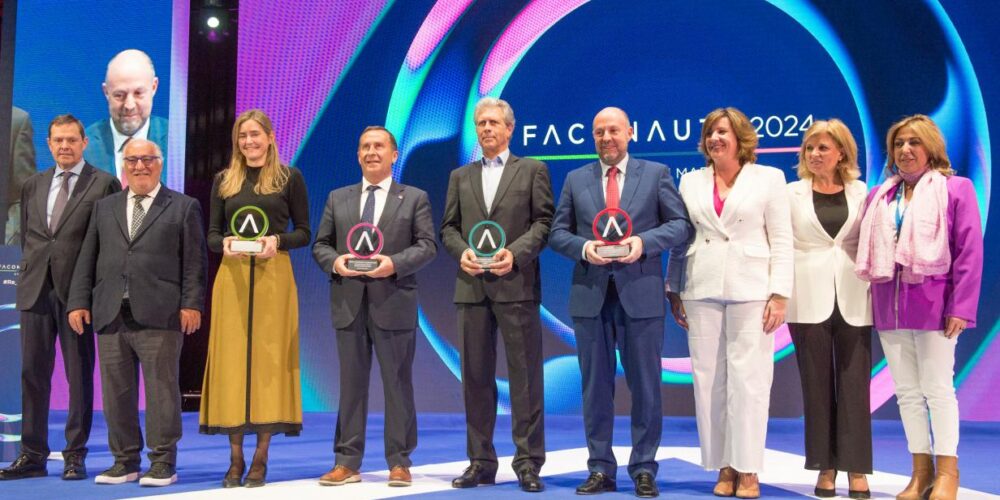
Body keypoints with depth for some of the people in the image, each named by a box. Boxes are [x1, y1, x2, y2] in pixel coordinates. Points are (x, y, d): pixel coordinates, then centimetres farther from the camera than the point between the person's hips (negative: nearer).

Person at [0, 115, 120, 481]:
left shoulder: (104, 185, -1)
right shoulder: (33, 186, 16)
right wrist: (31, 268, 10)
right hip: (36, 287, 5)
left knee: (79, 374, 1)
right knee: (33, 372, 7)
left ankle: (75, 455, 9)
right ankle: (33, 455, 15)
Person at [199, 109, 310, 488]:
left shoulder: (289, 178, 5)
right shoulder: (224, 180, 12)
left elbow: (304, 233, 4)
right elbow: (212, 234, 10)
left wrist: (277, 240, -15)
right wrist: (224, 243, -11)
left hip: (273, 277, -2)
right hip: (232, 278, 2)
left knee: (269, 360, -1)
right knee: (231, 360, 1)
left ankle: (260, 459, 6)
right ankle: (235, 458, 8)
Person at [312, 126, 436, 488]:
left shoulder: (415, 198, 7)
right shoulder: (338, 198, 15)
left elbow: (427, 246, -1)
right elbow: (320, 244, 12)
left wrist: (395, 263, -17)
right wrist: (334, 262, -10)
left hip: (393, 302, -2)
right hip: (348, 303, 3)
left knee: (397, 383, 2)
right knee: (351, 383, 6)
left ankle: (399, 462, 10)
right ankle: (347, 462, 12)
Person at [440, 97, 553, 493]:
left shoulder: (532, 170, 7)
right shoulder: (460, 176, 18)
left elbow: (544, 221, -1)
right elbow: (448, 227, 14)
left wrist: (516, 252, -15)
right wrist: (462, 251, -6)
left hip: (516, 285, -4)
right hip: (472, 286, 4)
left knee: (525, 375, -2)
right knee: (476, 376, 6)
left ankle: (528, 463, 4)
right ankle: (480, 462, 14)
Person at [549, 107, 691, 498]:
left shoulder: (656, 173, 5)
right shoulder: (575, 179, 11)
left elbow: (680, 225, 1)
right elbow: (558, 232, 7)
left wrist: (644, 241, -15)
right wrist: (583, 247, -12)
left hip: (641, 294, -2)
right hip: (590, 294, 2)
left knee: (645, 385, 4)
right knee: (596, 386, 7)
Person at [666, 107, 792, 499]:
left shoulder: (768, 179, 5)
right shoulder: (691, 182, 13)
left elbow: (781, 241, 1)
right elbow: (679, 239, 12)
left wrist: (779, 294, -7)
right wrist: (674, 290, 7)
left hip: (751, 291, -3)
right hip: (701, 291, 3)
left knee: (748, 379, -4)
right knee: (708, 379, 2)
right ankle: (724, 467, 11)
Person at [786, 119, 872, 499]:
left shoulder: (861, 193, 7)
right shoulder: (793, 193, 6)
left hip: (852, 301, 0)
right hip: (809, 300, 0)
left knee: (854, 383, 1)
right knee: (817, 384, 4)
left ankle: (857, 470, 8)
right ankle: (825, 467, 12)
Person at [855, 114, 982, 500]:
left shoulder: (956, 189, -1)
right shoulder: (880, 196, 13)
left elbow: (970, 252, -6)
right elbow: (866, 249, 13)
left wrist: (961, 307, -12)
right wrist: (875, 296, 3)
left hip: (932, 302, -5)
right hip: (889, 305, 5)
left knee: (938, 389, 0)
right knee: (906, 392, 9)